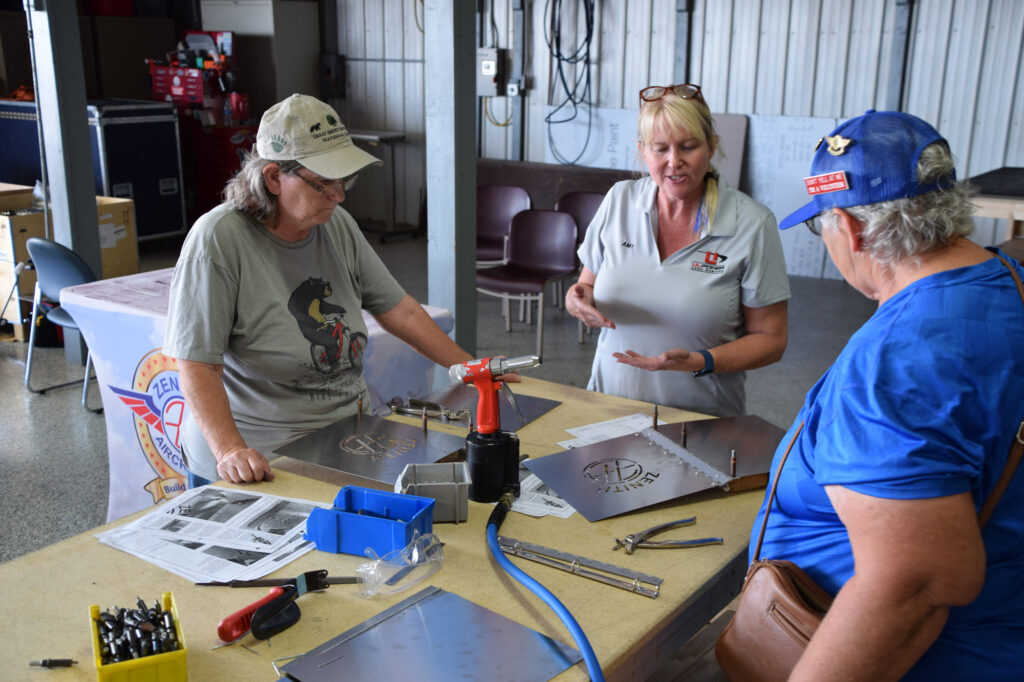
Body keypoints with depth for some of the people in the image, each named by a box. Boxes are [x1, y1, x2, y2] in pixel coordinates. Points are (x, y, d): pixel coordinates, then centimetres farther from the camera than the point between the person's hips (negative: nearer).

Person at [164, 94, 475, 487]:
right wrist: (230, 450, -29)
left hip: (349, 440, 5)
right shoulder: (217, 240, -15)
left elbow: (399, 311, 12)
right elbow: (198, 366, -18)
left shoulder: (338, 225, 5)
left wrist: (471, 368, 10)